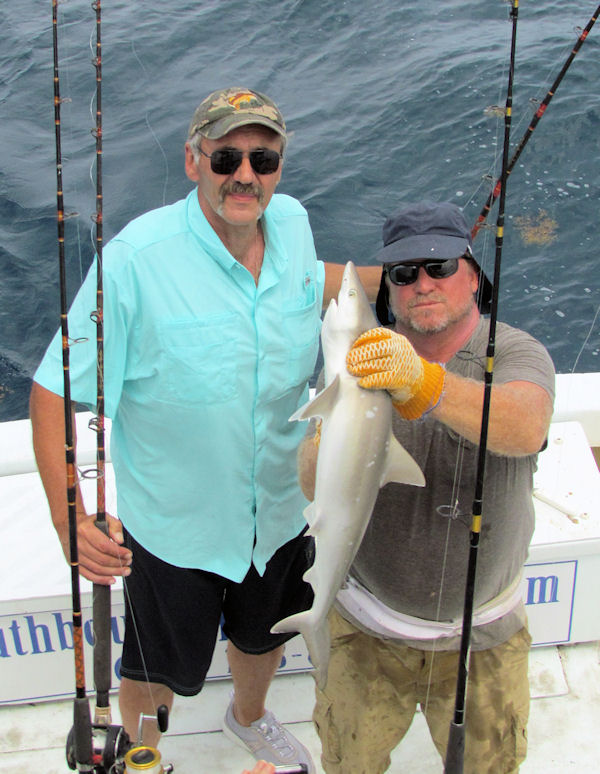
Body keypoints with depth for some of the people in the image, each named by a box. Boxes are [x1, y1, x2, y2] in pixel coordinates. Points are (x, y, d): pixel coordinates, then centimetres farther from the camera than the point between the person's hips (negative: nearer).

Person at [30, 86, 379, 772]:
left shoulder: (293, 222, -10)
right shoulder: (135, 258, -28)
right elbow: (53, 391, -24)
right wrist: (70, 518, -33)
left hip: (279, 507, 5)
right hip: (174, 525, -5)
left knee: (265, 636, 31)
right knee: (160, 670, 20)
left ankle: (248, 717, 66)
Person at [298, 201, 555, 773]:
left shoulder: (516, 354, -14)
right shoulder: (360, 358, -9)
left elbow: (525, 429, -38)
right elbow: (311, 485, -18)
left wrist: (425, 385, -56)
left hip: (483, 636, 0)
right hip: (367, 626, 1)